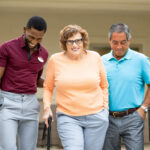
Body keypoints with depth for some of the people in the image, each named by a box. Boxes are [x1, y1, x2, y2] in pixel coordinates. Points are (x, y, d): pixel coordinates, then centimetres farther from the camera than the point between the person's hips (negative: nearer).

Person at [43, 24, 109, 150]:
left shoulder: (94, 57, 2)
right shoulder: (55, 60, -1)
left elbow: (104, 85, 13)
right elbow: (48, 87, 10)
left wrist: (105, 107, 7)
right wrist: (47, 107, -2)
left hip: (96, 117, 2)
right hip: (68, 118, -1)